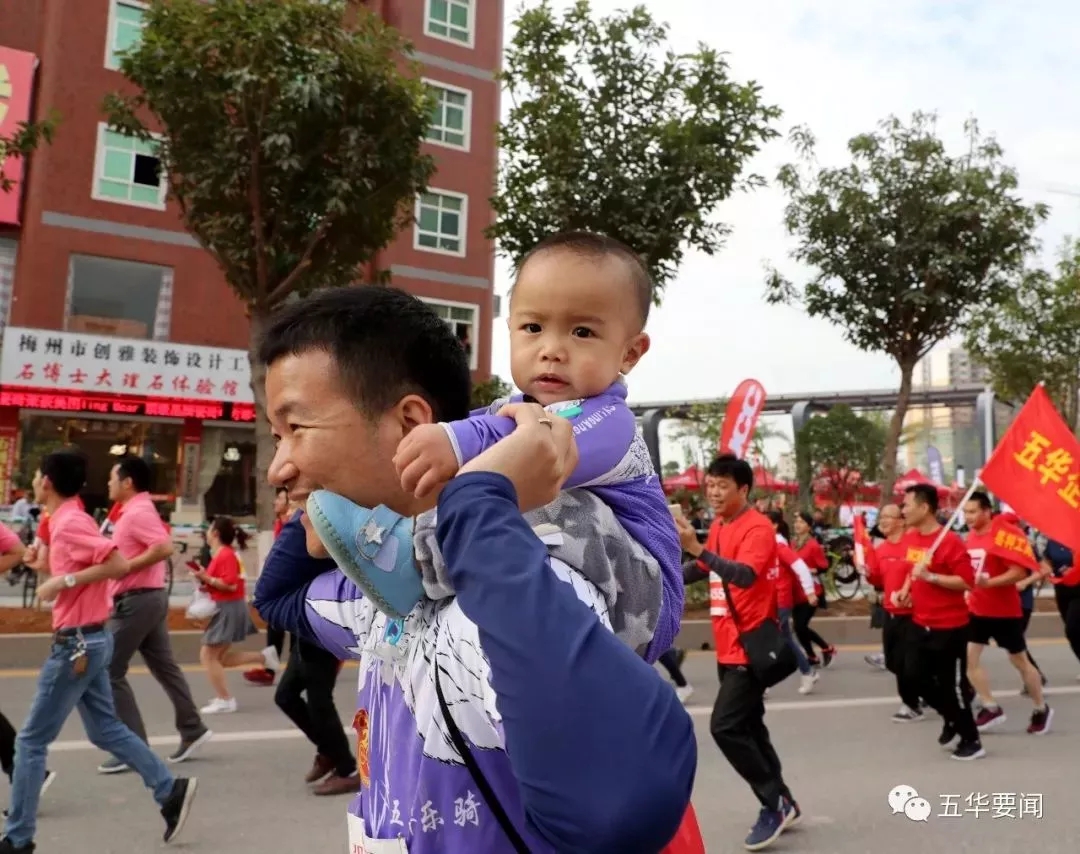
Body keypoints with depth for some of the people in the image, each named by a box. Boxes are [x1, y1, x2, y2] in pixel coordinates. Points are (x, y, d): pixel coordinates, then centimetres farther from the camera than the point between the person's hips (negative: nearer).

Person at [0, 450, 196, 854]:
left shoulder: (68, 523, -18)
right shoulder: (70, 519, 11)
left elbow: (119, 564, -26)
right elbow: (98, 561, 19)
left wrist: (64, 580, -21)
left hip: (77, 644, -10)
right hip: (88, 640, 10)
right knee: (105, 730, 16)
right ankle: (171, 790, 18)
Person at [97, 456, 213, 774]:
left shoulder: (136, 512, -17)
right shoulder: (138, 510, 15)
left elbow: (164, 547, -29)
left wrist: (125, 567, -24)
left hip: (137, 600, -10)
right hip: (150, 597, 10)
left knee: (109, 672, -3)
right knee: (164, 666, 14)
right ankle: (192, 730, 20)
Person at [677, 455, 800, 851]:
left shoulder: (757, 527, -16)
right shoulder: (718, 526, 10)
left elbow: (744, 575, -32)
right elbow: (702, 569, 24)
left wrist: (696, 547, -42)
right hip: (729, 646, 9)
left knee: (725, 726, -12)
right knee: (748, 727, 15)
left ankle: (775, 803, 5)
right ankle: (782, 804, 28)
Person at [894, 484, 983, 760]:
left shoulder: (950, 541, -19)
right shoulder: (909, 538, 5)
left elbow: (967, 582, -21)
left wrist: (929, 576, -28)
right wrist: (905, 590, 5)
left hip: (949, 627, -8)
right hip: (921, 624, 8)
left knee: (952, 685, 2)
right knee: (922, 681, 16)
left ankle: (971, 741, 20)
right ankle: (952, 719, 40)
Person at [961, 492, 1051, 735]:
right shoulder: (970, 536, 5)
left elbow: (1019, 572, -22)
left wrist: (989, 583, -31)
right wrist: (969, 588, 11)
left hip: (1005, 611, -6)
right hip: (977, 609, 7)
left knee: (1020, 662, 9)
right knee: (969, 658, -1)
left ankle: (1041, 709, 29)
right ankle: (991, 709, 11)